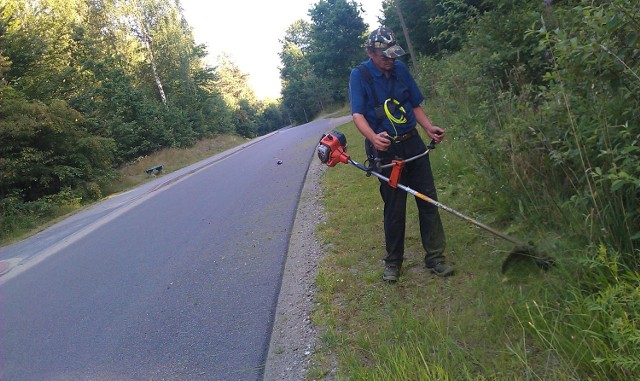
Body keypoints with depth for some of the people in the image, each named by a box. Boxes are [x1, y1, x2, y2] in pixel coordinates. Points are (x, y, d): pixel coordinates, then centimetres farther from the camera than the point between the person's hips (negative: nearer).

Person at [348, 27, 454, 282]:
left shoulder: (401, 69, 6)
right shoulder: (359, 75, -8)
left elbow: (415, 105, 11)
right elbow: (358, 114, -19)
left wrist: (429, 128, -6)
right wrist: (374, 137, -38)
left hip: (413, 143, 4)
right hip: (386, 150, -4)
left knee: (428, 201, 4)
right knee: (394, 209, 4)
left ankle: (435, 258, 17)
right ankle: (393, 262, 23)